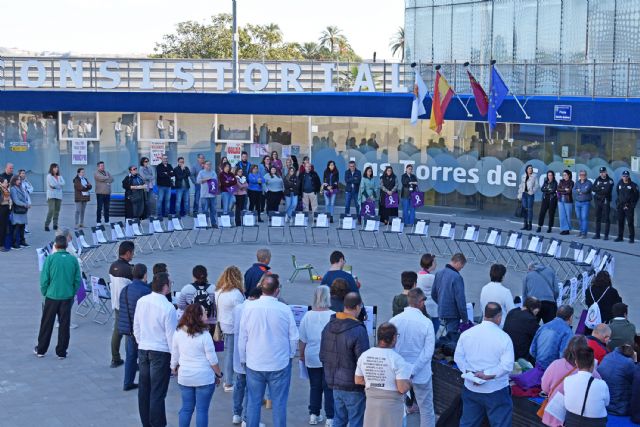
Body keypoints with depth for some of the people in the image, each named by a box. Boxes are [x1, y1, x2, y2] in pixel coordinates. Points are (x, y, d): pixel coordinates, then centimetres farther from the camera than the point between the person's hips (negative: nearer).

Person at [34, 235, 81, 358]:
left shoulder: (50, 259, -11)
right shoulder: (73, 259, -4)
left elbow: (44, 279, -9)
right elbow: (78, 280, -1)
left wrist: (44, 293, 6)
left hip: (52, 296, -1)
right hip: (68, 297, 1)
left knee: (46, 324, 12)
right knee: (64, 324, 10)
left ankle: (41, 350, 24)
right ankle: (61, 352, 15)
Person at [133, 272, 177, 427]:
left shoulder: (141, 302, -1)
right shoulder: (168, 308, -19)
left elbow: (136, 327, 9)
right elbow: (171, 335, -14)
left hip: (143, 349, 6)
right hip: (161, 352, -6)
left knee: (144, 389, 15)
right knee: (157, 393, 0)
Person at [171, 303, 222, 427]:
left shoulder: (178, 332, -3)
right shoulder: (204, 335, -17)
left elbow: (174, 355, 7)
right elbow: (212, 359, -11)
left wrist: (174, 368, 24)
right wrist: (219, 374, 2)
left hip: (184, 377, 5)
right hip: (204, 378, -4)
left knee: (186, 408, 15)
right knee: (202, 410, 5)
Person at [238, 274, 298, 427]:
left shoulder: (249, 308, -10)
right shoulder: (285, 309, -13)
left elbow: (242, 338, -2)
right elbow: (294, 337, -5)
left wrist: (243, 359, 13)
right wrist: (290, 355, 14)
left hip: (254, 364, 1)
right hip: (280, 364, -1)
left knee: (253, 402, 12)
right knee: (279, 403, 8)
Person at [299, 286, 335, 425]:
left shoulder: (307, 316, -6)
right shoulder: (333, 316, -14)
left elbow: (302, 339, 2)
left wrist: (302, 355, 16)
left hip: (312, 358, 3)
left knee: (315, 387, 15)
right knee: (329, 388, 6)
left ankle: (314, 415, 19)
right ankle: (330, 418, 8)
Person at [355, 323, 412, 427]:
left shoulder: (364, 355, -1)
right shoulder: (397, 359, -17)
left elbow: (358, 380, 8)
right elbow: (402, 388, -19)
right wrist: (409, 382, 1)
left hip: (371, 403, 5)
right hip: (391, 405, -5)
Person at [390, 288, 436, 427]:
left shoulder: (394, 320, -9)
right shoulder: (426, 323, -15)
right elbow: (428, 352, -17)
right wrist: (413, 371, -15)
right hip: (422, 374, -2)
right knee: (426, 409, 12)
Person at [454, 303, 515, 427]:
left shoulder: (466, 334, -2)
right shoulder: (503, 337, -14)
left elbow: (458, 357, 0)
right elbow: (507, 365, -20)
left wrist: (469, 372, -3)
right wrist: (487, 375, -15)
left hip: (471, 388, 4)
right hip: (496, 390, -4)